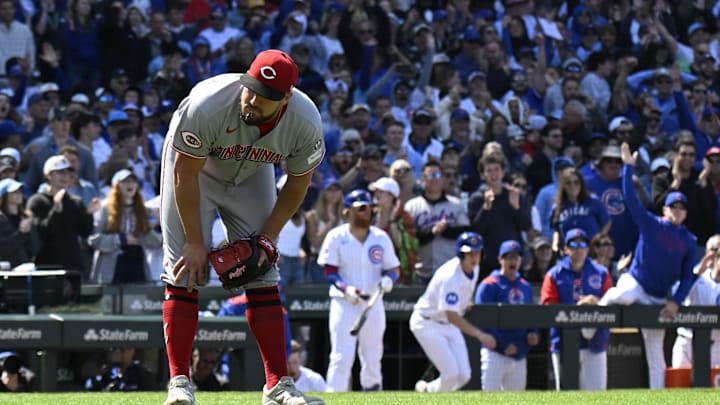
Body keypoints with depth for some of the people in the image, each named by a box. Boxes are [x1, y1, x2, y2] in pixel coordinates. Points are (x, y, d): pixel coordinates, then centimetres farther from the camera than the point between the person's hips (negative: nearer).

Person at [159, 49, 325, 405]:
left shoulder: (306, 123, -29)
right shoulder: (207, 106, -39)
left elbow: (297, 183, -10)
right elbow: (186, 174, -26)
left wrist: (268, 237, -12)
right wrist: (194, 241, -22)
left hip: (252, 174, 3)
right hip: (194, 165, -3)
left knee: (263, 275, -2)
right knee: (185, 271, -12)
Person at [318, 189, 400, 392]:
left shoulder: (381, 237, 8)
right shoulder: (336, 237, -1)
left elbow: (394, 268, 12)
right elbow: (329, 271, -4)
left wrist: (389, 278, -12)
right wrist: (345, 288, -21)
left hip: (373, 304, 4)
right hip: (344, 304, -4)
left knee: (372, 358, 7)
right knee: (341, 357, -12)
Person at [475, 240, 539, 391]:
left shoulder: (525, 287, 16)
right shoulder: (489, 285, -5)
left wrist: (533, 334, -2)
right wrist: (503, 345, -17)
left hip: (519, 355, 7)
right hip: (496, 353, -7)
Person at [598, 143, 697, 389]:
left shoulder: (689, 241, 8)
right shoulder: (651, 225, 0)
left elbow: (687, 277, 7)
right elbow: (630, 198, -7)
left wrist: (676, 302, -6)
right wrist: (628, 166, -13)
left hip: (657, 299, 3)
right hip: (635, 282, -3)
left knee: (655, 350, 4)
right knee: (625, 296, -41)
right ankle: (604, 300, -8)